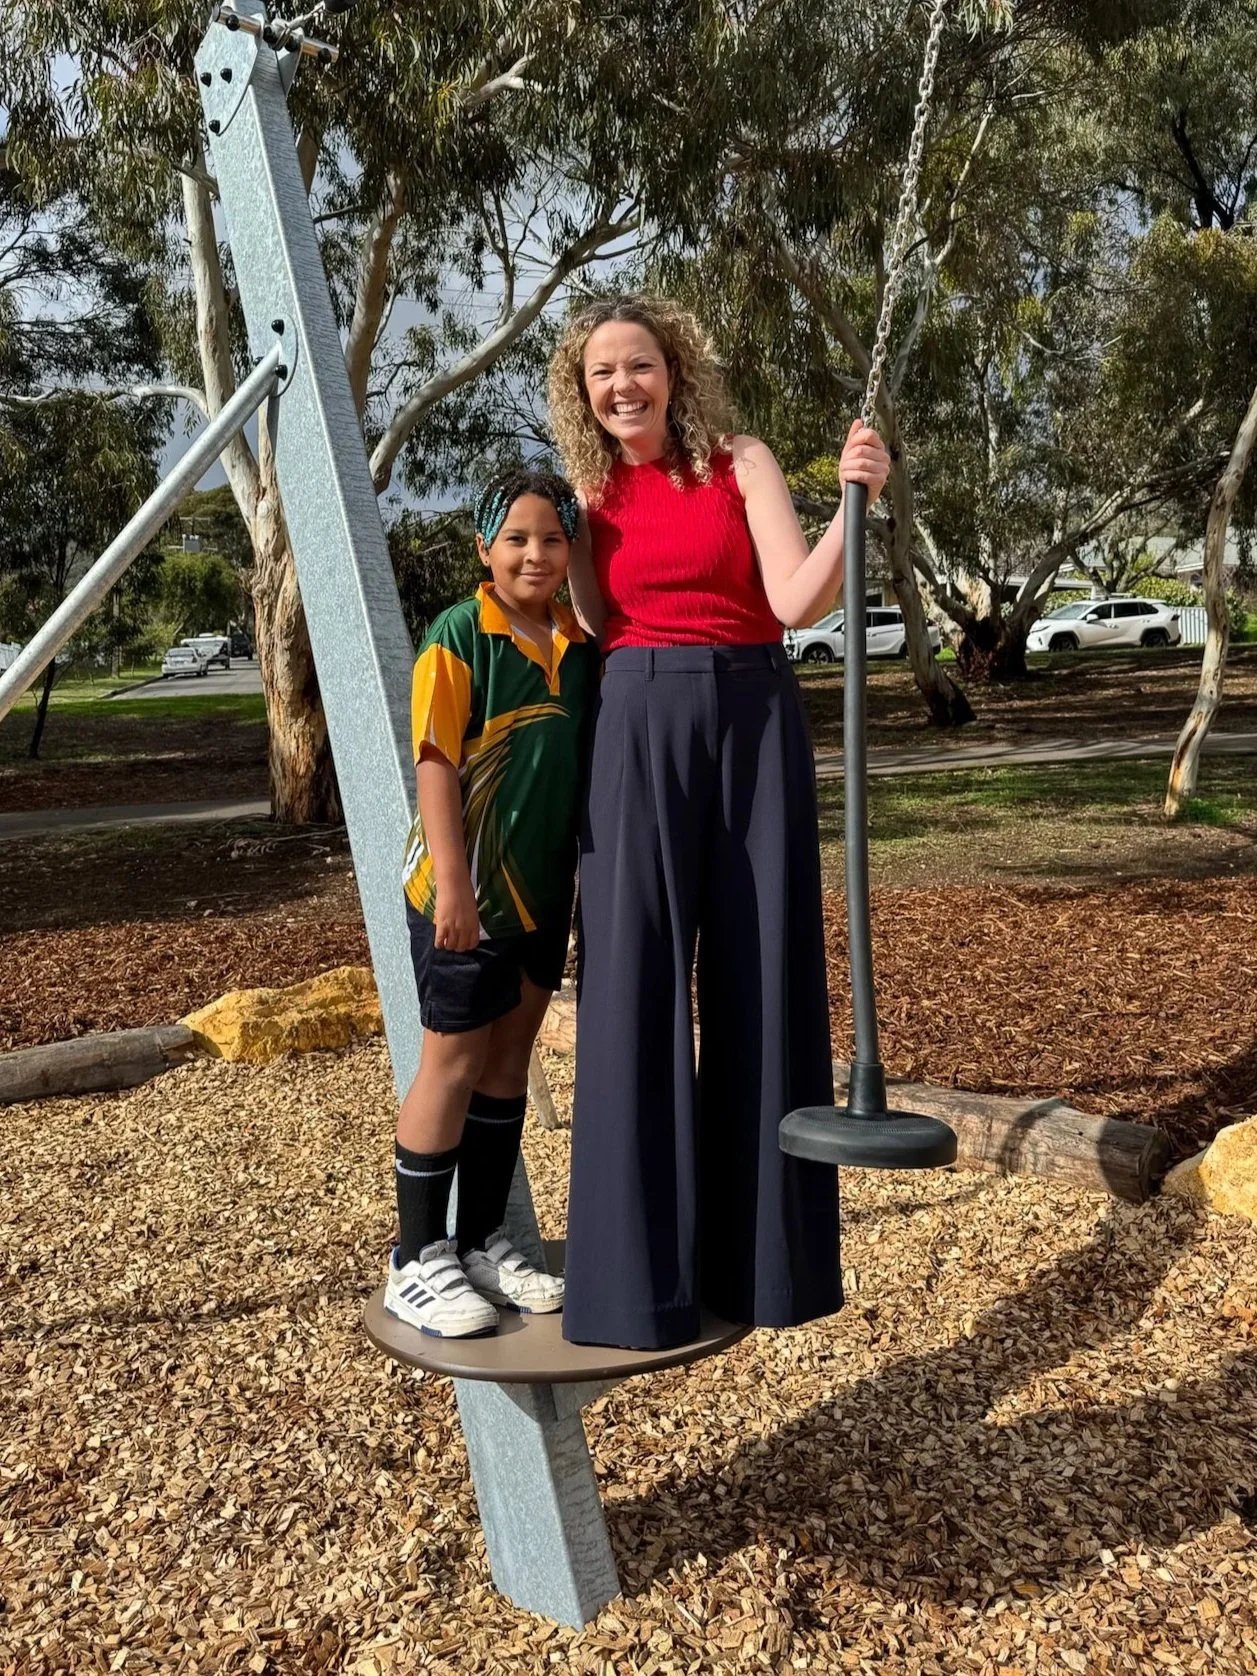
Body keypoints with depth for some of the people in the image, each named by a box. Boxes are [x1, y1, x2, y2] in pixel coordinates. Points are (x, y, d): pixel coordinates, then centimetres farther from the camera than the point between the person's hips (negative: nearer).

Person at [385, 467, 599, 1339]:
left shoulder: (581, 647, 6)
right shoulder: (459, 637, -11)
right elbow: (437, 764, -15)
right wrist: (453, 885, -20)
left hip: (545, 884, 6)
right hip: (468, 888, -6)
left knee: (510, 1057, 14)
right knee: (454, 1058, 1)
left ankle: (483, 1242, 28)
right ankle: (418, 1261, 16)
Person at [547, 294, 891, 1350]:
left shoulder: (741, 463, 5)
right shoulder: (588, 495, 12)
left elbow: (799, 600, -10)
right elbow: (594, 628, 14)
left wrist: (857, 501, -21)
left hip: (754, 720, -1)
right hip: (639, 727, 1)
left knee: (762, 974, 2)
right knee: (637, 979, -4)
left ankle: (760, 1250, 18)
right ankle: (639, 1270, 6)